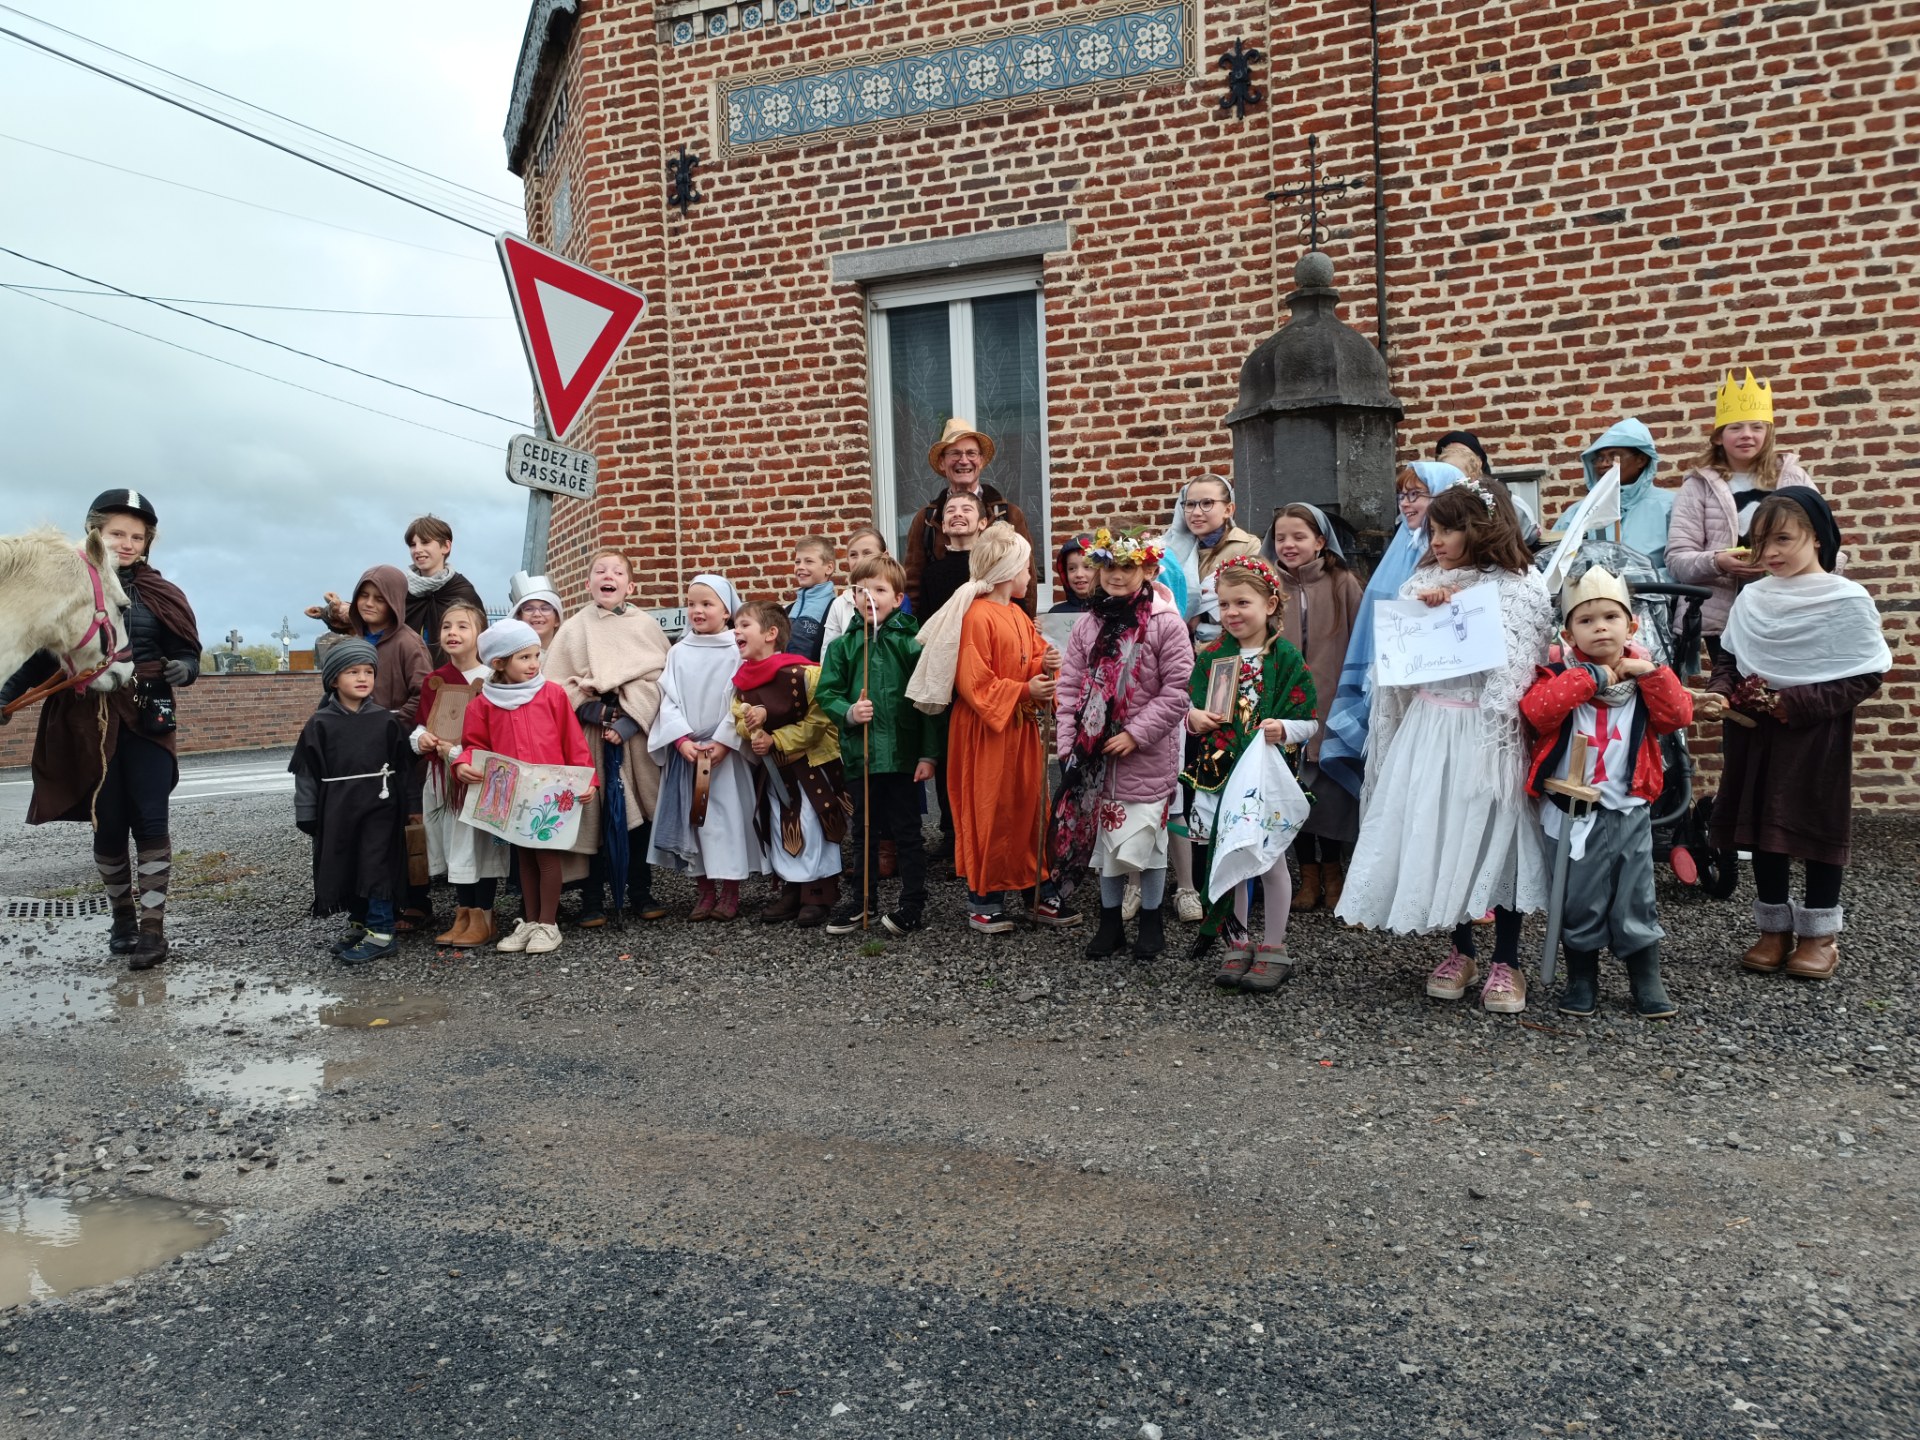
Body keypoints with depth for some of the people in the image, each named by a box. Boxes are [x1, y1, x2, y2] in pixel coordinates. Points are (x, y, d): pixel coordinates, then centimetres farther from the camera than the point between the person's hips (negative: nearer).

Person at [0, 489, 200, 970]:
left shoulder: (159, 594, 1)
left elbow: (188, 651, 1)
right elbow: (41, 653, 6)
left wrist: (183, 669, -22)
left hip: (147, 722, -1)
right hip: (90, 727, 1)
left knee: (150, 821, -5)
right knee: (107, 826, 7)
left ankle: (152, 926, 0)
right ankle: (122, 917, 24)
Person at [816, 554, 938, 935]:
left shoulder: (911, 642, -4)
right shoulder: (843, 646, 4)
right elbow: (826, 693, 5)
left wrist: (928, 754, -8)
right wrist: (848, 712, -16)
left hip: (902, 752, -3)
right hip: (859, 753, 3)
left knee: (906, 830, 6)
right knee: (864, 830, 16)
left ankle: (914, 903, 18)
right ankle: (863, 898, 31)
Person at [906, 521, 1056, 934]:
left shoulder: (1019, 616, 12)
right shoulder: (977, 617, -16)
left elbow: (1029, 664, 18)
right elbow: (975, 684, -20)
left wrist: (1045, 666, -4)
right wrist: (1024, 690, -21)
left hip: (1021, 729, 8)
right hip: (986, 732, -8)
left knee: (1029, 809, 11)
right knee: (989, 814, 1)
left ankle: (1037, 889, 21)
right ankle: (982, 899, 13)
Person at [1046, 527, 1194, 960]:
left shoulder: (1167, 623, -9)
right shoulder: (1087, 625, 4)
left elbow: (1177, 690, -12)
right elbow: (1069, 686, 5)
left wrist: (1136, 734, -15)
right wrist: (1068, 742, -3)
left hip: (1147, 756, -4)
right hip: (1097, 753, 4)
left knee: (1145, 837, 3)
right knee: (1106, 833, 13)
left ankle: (1151, 918, 23)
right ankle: (1110, 919, 27)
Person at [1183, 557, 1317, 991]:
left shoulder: (1286, 658, -7)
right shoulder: (1210, 655, 4)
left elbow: (1309, 721, -5)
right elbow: (1192, 707, 13)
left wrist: (1285, 730, -25)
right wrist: (1192, 718, -8)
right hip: (1219, 773, 4)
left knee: (1271, 862, 7)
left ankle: (1274, 949, 21)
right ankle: (1238, 944, 26)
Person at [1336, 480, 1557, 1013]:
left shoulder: (1522, 588, -3)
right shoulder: (1424, 584, 11)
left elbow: (1515, 669, -10)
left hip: (1488, 731, -4)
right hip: (1429, 725, 4)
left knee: (1494, 833, 1)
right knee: (1436, 833, 5)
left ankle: (1505, 961, 15)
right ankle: (1460, 951, 22)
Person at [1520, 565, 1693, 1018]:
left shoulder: (1647, 677, 6)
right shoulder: (1560, 673, -4)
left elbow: (1678, 716, -7)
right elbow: (1535, 710, -22)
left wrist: (1651, 674, -16)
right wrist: (1589, 677, -22)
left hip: (1630, 810, 2)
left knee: (1636, 903, 10)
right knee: (1579, 903, 8)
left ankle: (1647, 983, 24)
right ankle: (1581, 981, 24)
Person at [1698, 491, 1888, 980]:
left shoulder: (1847, 601, -9)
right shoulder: (1750, 599, 4)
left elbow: (1865, 676, -11)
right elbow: (1727, 658, 13)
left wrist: (1796, 702, -20)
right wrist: (1721, 694, -7)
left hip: (1817, 738, -4)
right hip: (1755, 736, 4)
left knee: (1818, 829, 6)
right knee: (1762, 829, 10)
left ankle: (1820, 932, 22)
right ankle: (1775, 929, 24)